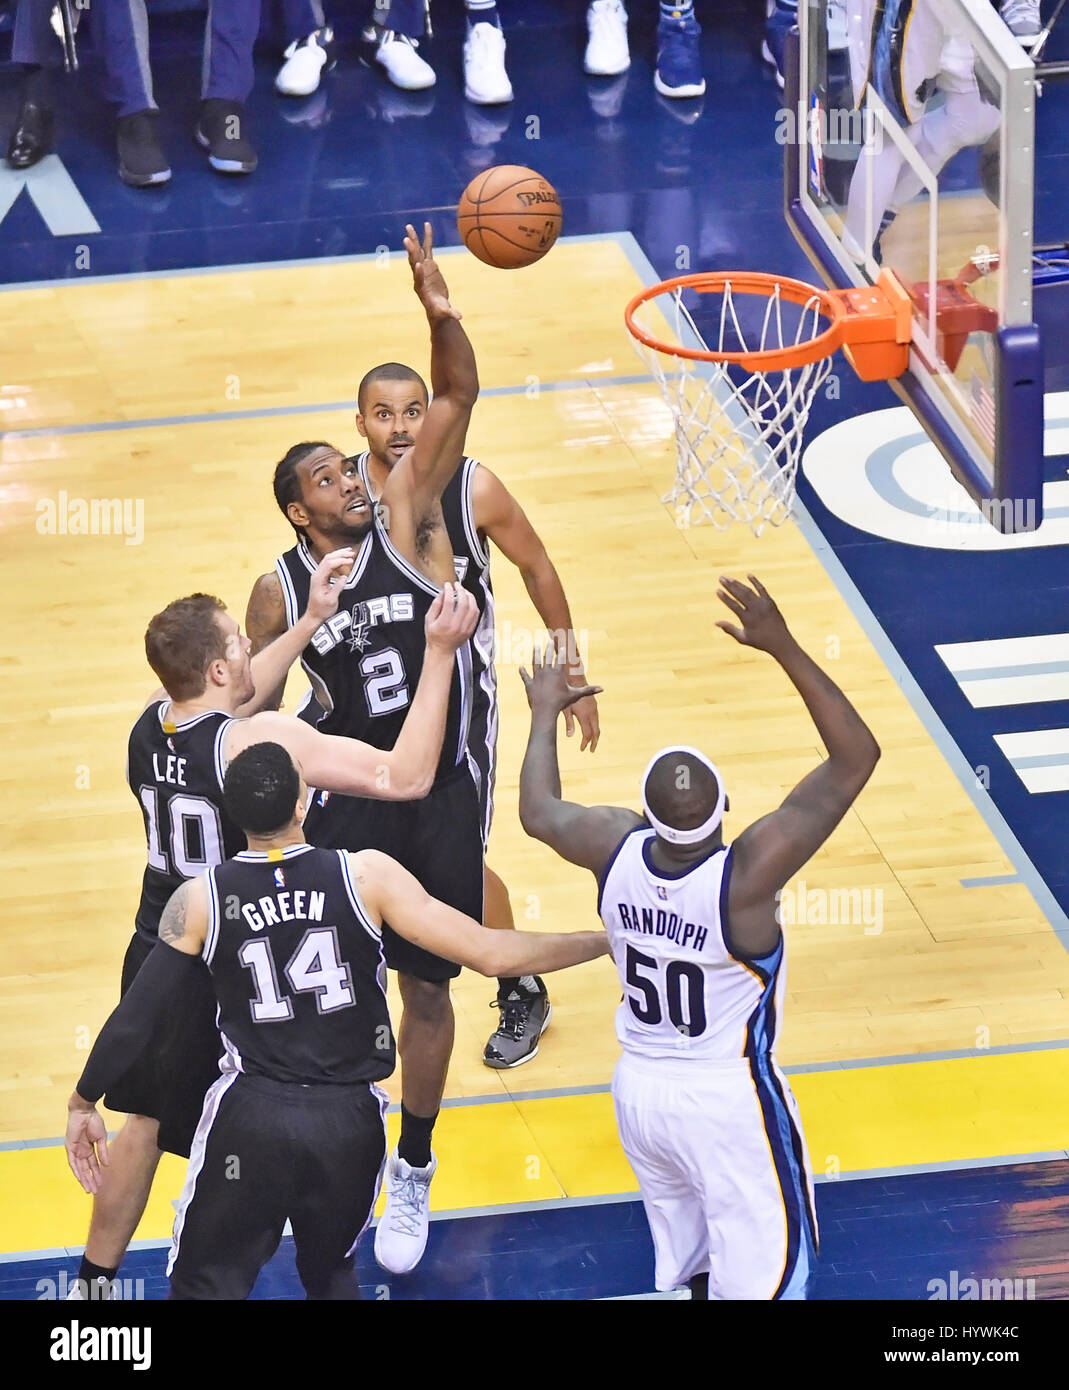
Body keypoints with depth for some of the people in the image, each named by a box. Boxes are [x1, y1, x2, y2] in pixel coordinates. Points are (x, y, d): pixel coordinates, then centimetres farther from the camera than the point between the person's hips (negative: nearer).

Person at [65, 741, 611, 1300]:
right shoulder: (366, 875, -8)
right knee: (331, 1275, 26)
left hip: (252, 1117, -1)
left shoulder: (200, 901, -6)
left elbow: (133, 1019, -2)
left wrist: (82, 1104, 14)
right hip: (350, 1122, 1)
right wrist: (601, 942, 4)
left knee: (205, 1285, 11)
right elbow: (489, 954, -9)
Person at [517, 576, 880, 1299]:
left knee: (691, 1258, 23)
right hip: (728, 1099, -6)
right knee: (763, 1272, 6)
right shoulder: (749, 873, -29)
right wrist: (785, 648, -29)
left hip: (639, 1087, 6)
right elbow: (857, 756, -27)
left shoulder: (617, 851, -16)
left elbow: (538, 811, 8)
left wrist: (546, 713, 24)